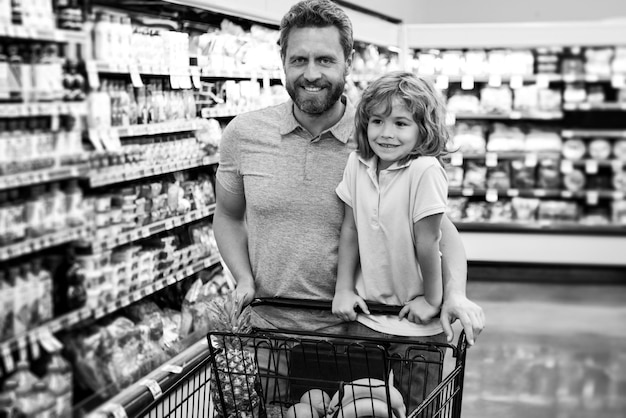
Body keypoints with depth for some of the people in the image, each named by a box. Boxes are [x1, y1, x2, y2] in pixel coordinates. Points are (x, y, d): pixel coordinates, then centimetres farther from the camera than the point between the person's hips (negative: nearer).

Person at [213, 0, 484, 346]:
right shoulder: (242, 134, -4)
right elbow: (228, 216, 12)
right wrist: (244, 279, -4)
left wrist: (455, 294, -22)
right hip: (269, 327, 2)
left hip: (353, 331, -2)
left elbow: (439, 229, -5)